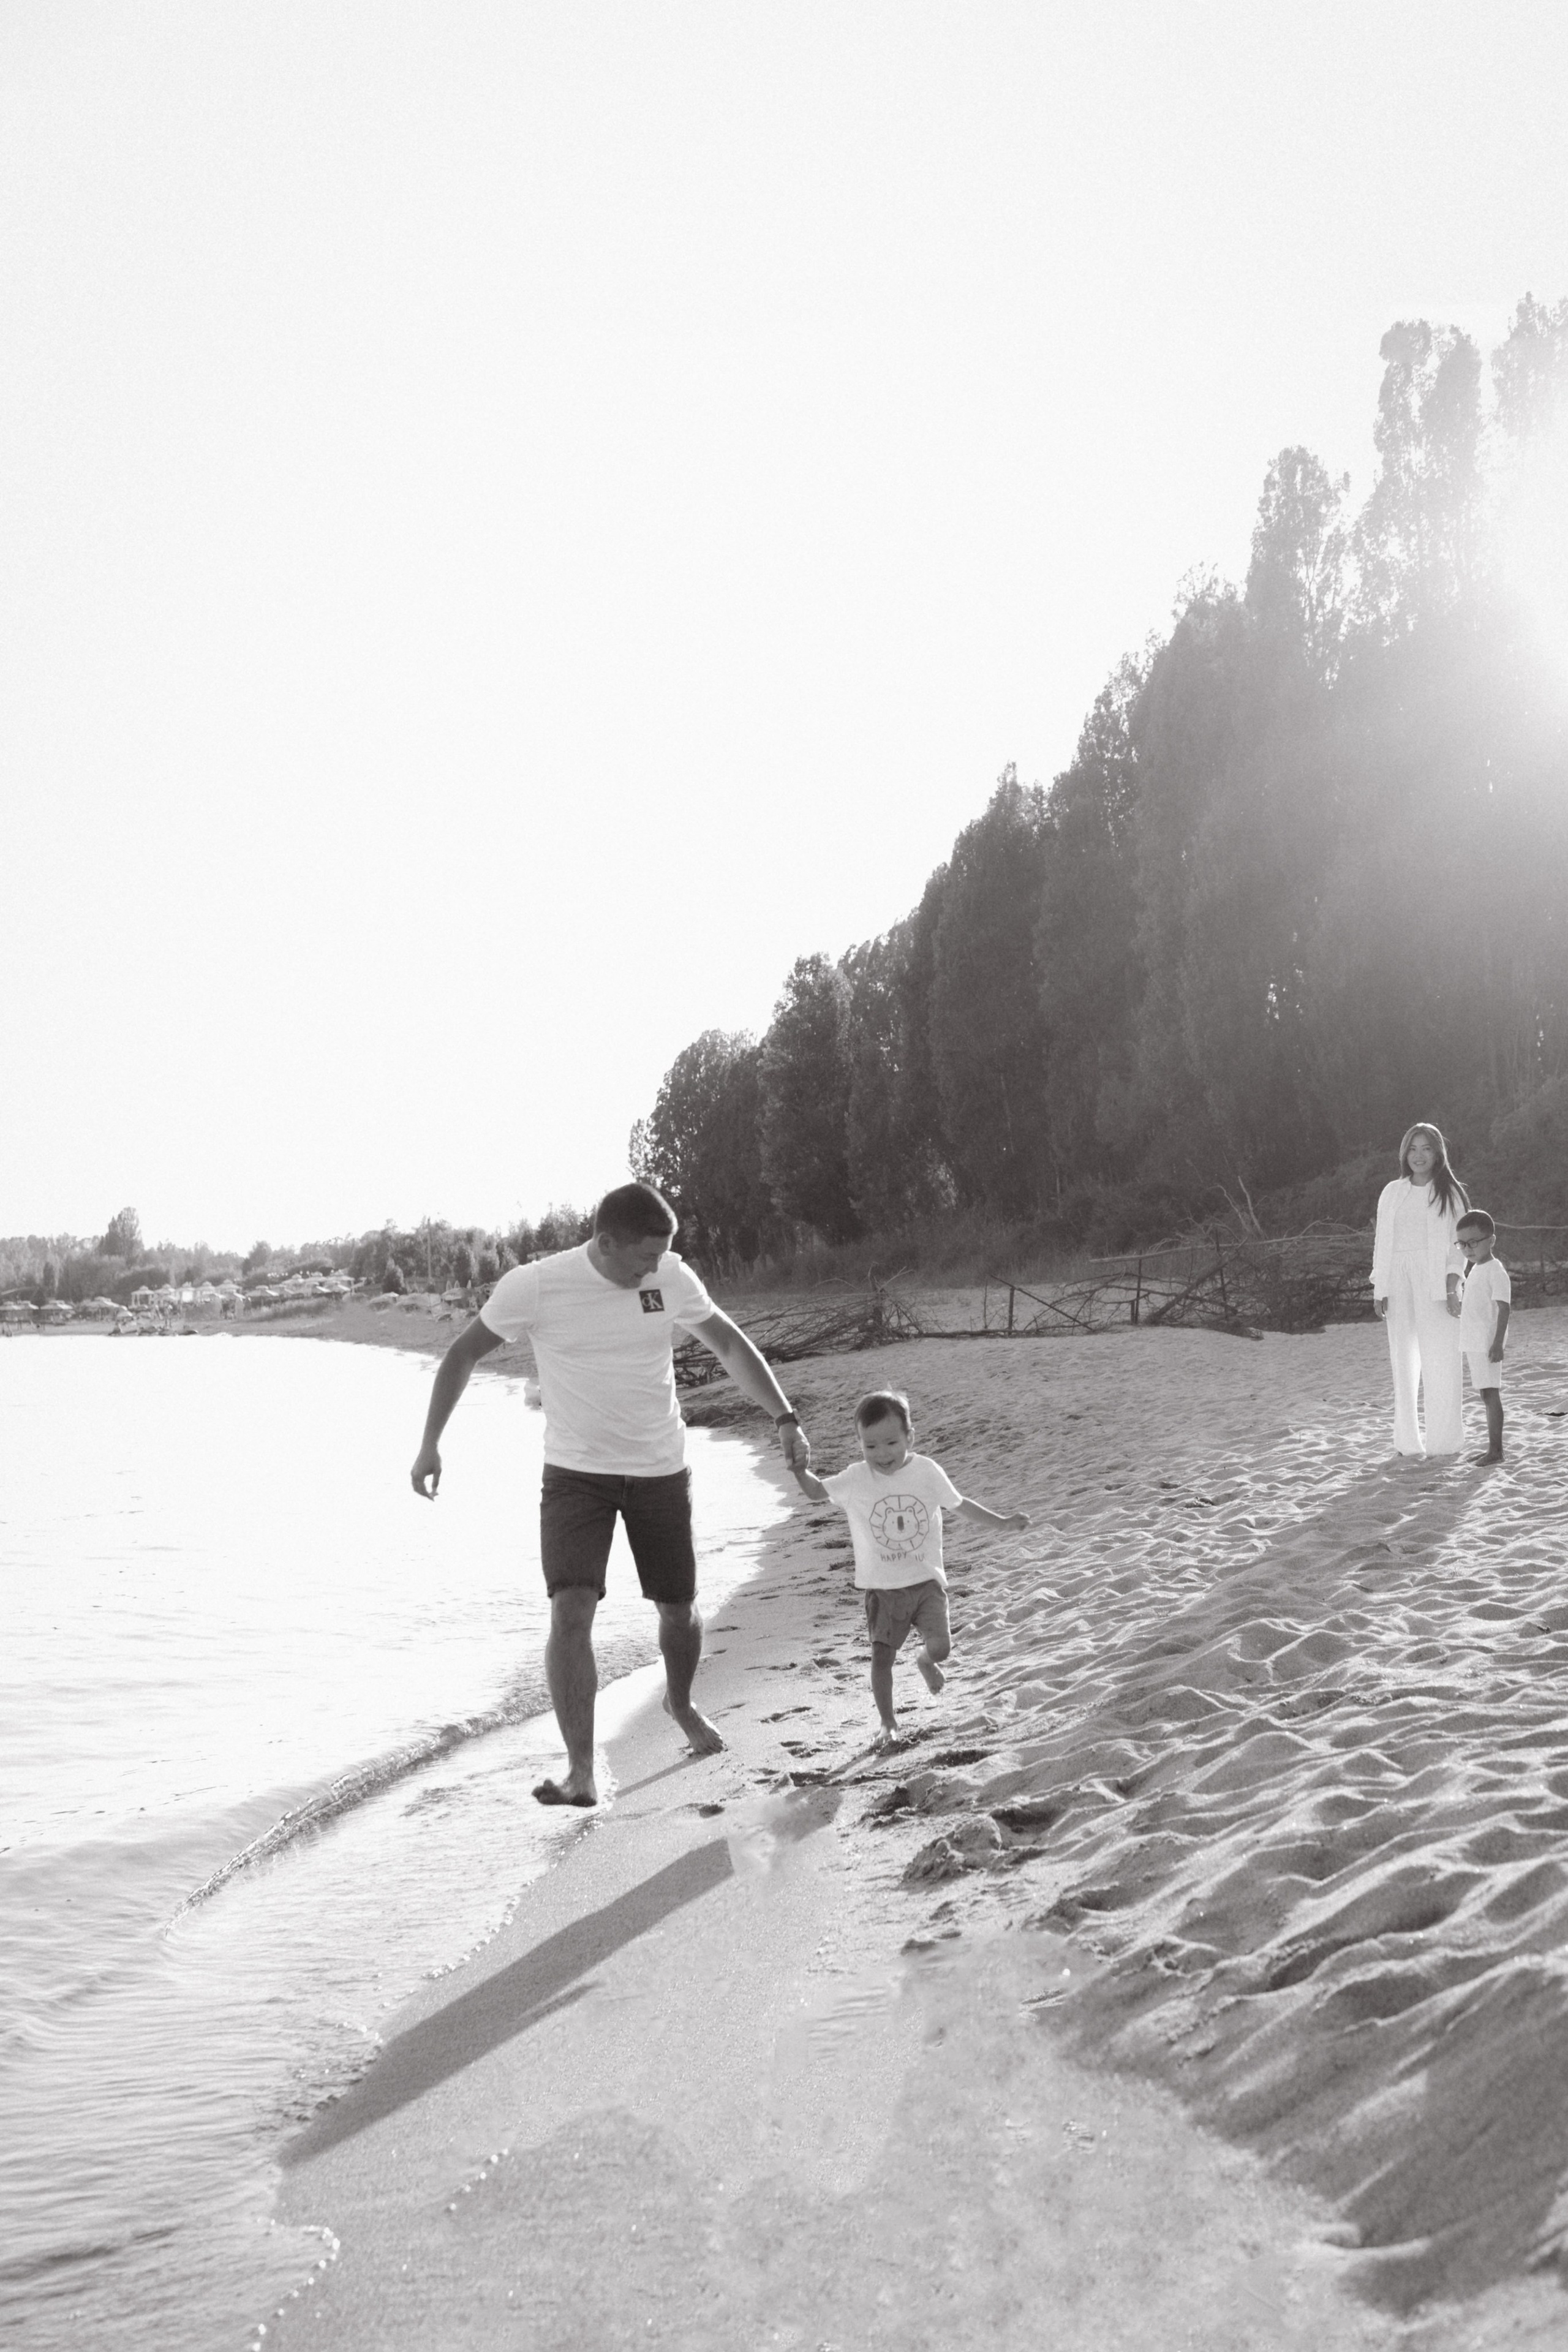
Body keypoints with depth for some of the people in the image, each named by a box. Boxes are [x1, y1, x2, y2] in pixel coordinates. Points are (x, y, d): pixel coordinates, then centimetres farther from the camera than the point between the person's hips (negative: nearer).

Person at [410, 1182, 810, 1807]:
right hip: (576, 1473, -2)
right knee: (571, 1611, -18)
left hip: (660, 1472, 2)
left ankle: (680, 1703, 44)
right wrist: (430, 1445, -3)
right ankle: (581, 1771, -11)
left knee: (679, 1609, 12)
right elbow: (463, 1353, -2)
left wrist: (784, 1417, 1)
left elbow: (728, 1343, 8)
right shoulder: (534, 1286, -16)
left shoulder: (671, 1278, -8)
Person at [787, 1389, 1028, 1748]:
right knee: (882, 1656, -1)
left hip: (926, 1580, 0)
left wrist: (1003, 1522, 6)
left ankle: (924, 1660, 24)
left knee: (940, 1646, -13)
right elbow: (817, 1491, 0)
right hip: (882, 1587, 0)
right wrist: (801, 1471, -22)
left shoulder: (927, 1471, -4)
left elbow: (959, 1505, 7)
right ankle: (888, 1723, 18)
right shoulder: (856, 1480, -7)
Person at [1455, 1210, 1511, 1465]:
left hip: (1487, 1345, -9)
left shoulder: (1496, 1271, -13)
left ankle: (1496, 1449, -6)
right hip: (1474, 1344, 9)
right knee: (1485, 1395, 12)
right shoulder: (1476, 1270, 15)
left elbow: (1505, 1308, -18)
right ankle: (1492, 1448, 18)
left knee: (1490, 1394, -8)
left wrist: (1498, 1343, -23)